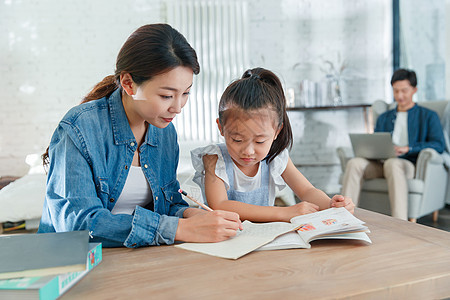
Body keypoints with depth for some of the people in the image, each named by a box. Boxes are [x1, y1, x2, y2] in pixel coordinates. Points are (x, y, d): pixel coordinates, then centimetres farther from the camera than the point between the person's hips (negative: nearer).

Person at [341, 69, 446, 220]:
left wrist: (407, 149, -16)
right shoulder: (383, 118, 28)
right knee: (354, 163, -28)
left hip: (409, 164, -3)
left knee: (392, 164, -40)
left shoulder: (428, 116, 15)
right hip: (381, 163, 4)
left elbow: (438, 145, 0)